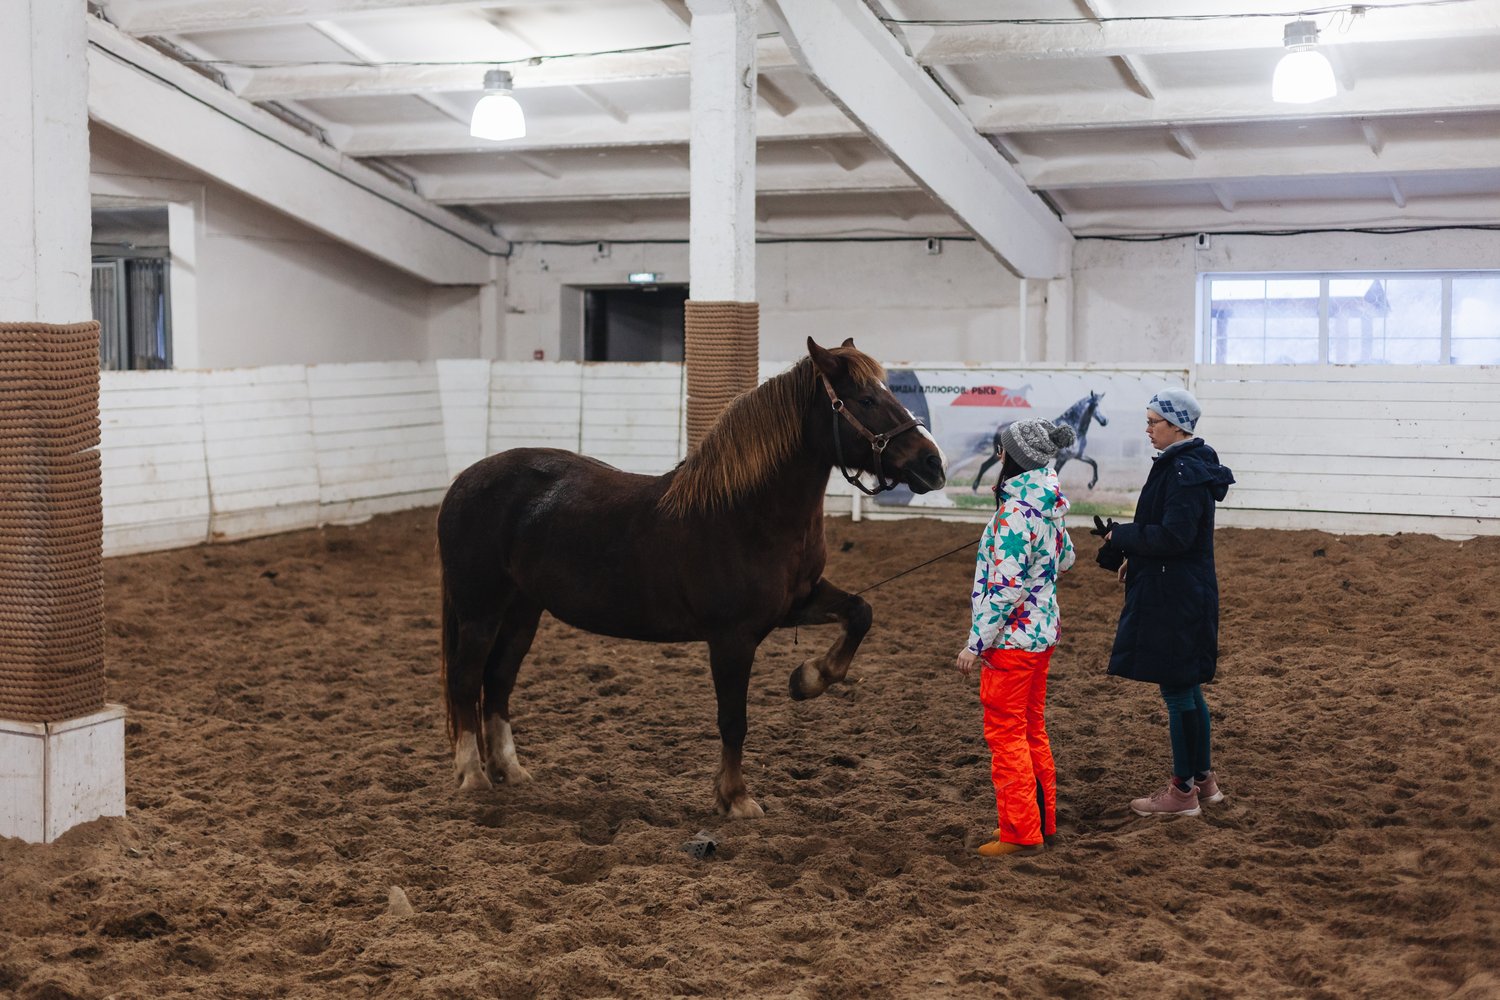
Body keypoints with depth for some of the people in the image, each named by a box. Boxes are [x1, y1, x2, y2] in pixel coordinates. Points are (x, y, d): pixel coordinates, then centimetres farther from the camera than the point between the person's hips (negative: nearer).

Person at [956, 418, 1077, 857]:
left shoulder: (1015, 513, -23)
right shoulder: (1048, 507, 5)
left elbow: (1005, 588, -25)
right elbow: (1065, 557, 22)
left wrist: (976, 644, -20)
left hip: (1013, 637, -9)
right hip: (1043, 631, 9)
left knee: (1006, 734, 1)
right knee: (1032, 731, 19)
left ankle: (1021, 833, 7)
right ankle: (1042, 820, 29)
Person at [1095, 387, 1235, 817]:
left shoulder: (1185, 472, -20)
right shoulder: (1181, 464, 12)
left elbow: (1173, 537, -26)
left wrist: (1122, 535, -14)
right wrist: (1133, 554, 9)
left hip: (1175, 597, -10)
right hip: (1176, 592, 10)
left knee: (1177, 689, -2)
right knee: (1187, 688, 17)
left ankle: (1183, 790, 7)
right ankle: (1203, 778, 28)